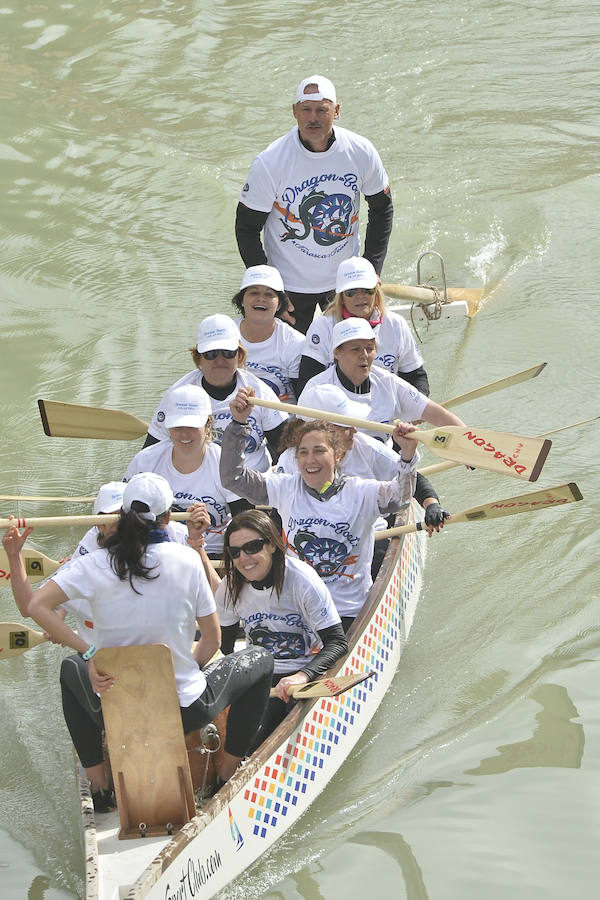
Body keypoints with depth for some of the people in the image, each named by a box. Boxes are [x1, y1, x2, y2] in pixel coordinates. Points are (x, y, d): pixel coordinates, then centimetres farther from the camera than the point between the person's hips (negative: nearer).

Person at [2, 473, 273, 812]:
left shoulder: (96, 564, -10)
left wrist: (89, 653, -15)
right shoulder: (187, 559, -10)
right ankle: (228, 778, 22)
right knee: (260, 658, 24)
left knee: (71, 669, 36)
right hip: (187, 713, -2)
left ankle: (100, 789, 29)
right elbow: (212, 640, -2)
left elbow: (36, 606, -21)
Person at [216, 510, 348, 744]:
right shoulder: (230, 587, -2)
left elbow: (337, 642, -18)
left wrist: (303, 675, -34)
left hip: (301, 672, -4)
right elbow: (223, 645, 9)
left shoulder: (303, 580, -16)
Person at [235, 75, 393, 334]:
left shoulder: (361, 152, -11)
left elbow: (382, 208, 6)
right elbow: (246, 227, -10)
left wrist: (372, 271, 1)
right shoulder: (270, 162, -19)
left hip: (345, 281, 3)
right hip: (291, 284, -3)